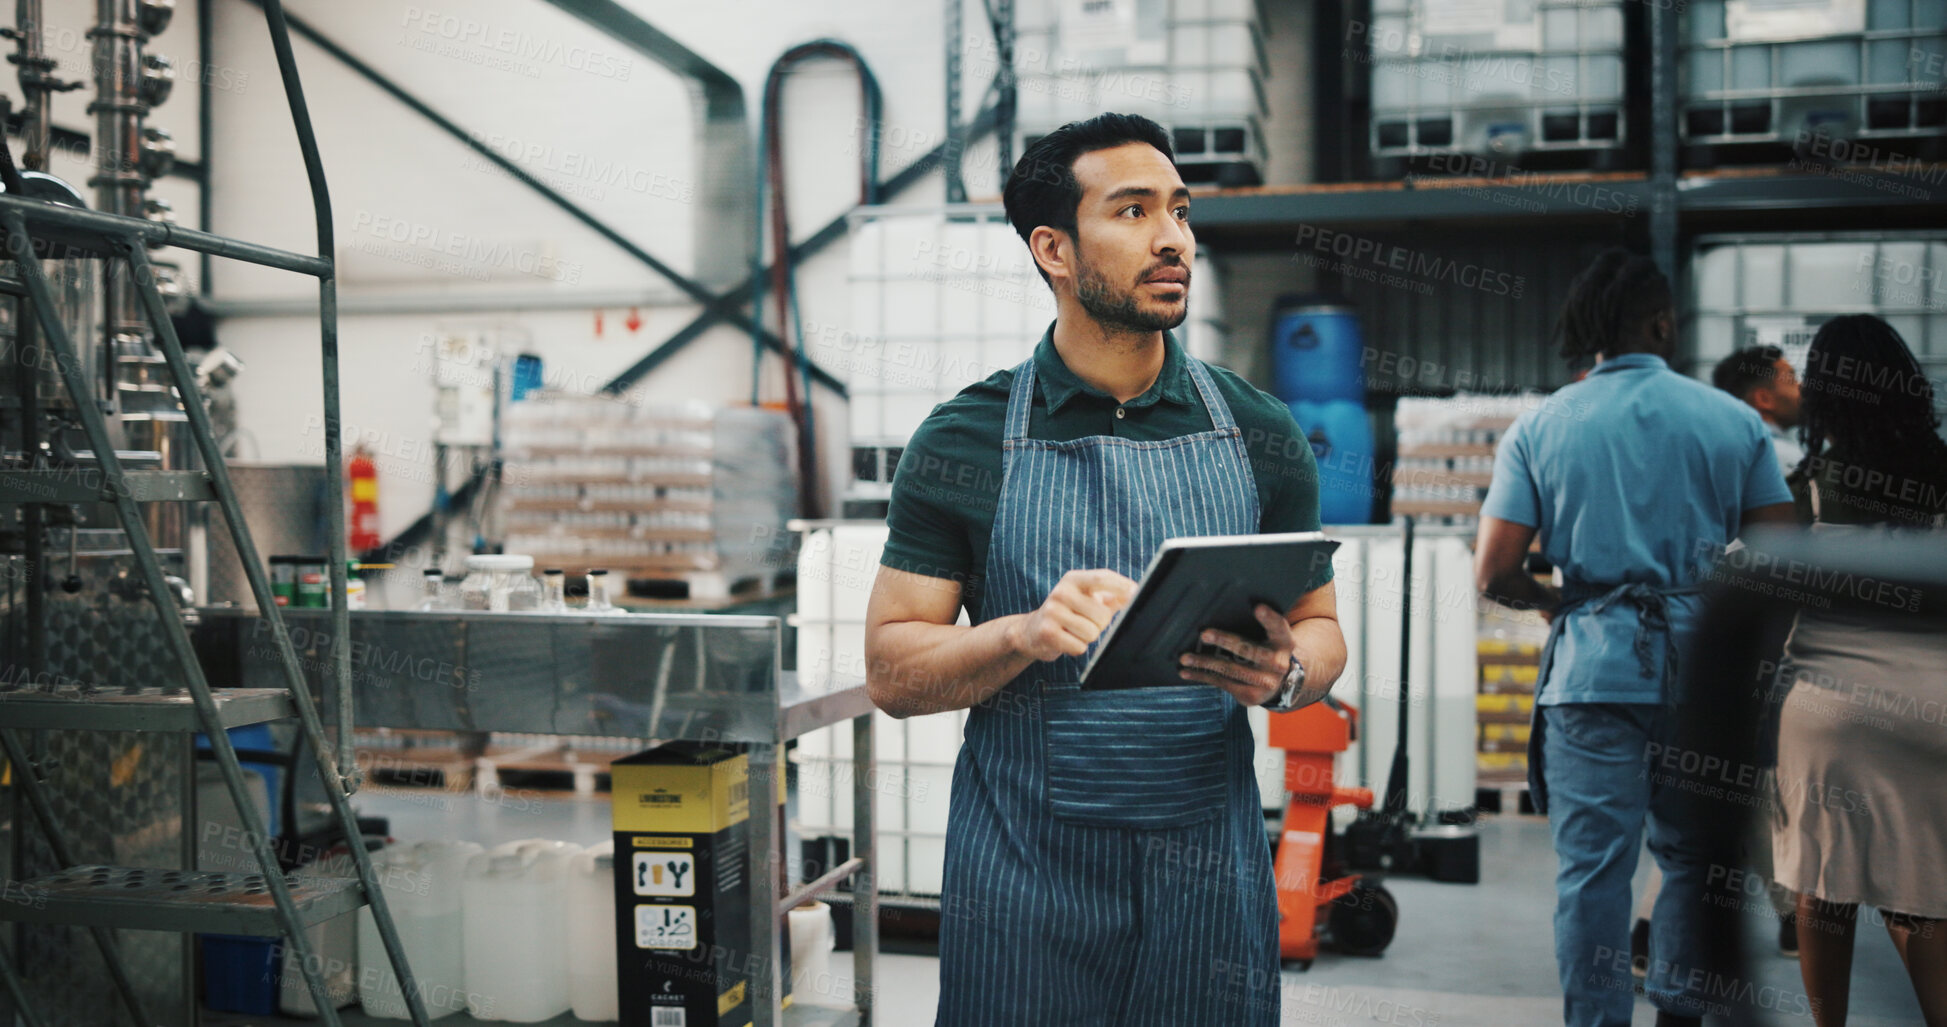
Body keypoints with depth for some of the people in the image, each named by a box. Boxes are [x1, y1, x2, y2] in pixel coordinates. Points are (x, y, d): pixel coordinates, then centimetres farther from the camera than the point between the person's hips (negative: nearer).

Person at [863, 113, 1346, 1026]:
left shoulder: (1259, 436, 4)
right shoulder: (965, 444, -2)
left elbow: (1321, 629, 10)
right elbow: (891, 669, -3)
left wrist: (1284, 673, -13)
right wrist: (1025, 633, -21)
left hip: (1209, 874, 2)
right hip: (1024, 883, -2)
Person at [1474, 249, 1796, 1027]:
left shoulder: (1538, 428, 0)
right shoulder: (1734, 420, 2)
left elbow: (1494, 572, -7)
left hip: (1593, 670, -1)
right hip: (1704, 670, 2)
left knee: (1593, 865, 3)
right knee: (1692, 855, 18)